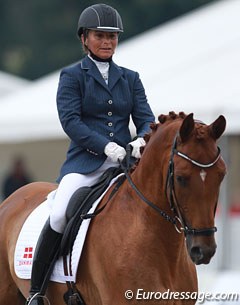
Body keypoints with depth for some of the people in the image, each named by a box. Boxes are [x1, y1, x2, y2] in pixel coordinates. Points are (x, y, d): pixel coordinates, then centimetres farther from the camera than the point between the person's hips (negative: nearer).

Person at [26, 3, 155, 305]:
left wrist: (143, 140, -16)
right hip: (84, 162, -4)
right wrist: (106, 146, -20)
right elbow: (70, 120, -7)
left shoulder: (130, 78, 17)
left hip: (125, 161, 4)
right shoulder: (72, 76, 6)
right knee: (60, 215, -27)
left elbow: (146, 118, 9)